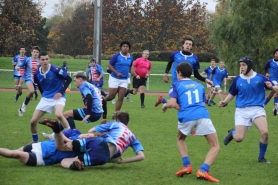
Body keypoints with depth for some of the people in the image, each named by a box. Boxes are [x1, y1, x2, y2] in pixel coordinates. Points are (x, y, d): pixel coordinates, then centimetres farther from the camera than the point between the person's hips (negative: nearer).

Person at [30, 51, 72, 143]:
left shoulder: (55, 70, -19)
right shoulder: (37, 73, -4)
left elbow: (69, 79, -10)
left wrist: (61, 92, -15)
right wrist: (43, 94, 11)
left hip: (58, 97, -5)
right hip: (45, 98, 5)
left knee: (58, 114, -36)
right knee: (33, 121, -2)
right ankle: (35, 141, 24)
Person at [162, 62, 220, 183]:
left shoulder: (177, 85, 18)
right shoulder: (199, 86, 28)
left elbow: (172, 104, 4)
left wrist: (165, 105, 26)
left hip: (186, 117, -1)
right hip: (202, 116, 1)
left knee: (180, 139, 32)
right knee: (215, 146, 9)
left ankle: (186, 165, 13)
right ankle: (203, 170, -14)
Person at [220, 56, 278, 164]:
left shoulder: (260, 78, -2)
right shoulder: (237, 79, 2)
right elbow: (232, 94, 13)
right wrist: (224, 102, -4)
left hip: (257, 109, -1)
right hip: (242, 110, 1)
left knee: (265, 132, -22)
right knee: (239, 138, -10)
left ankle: (261, 157, 2)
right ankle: (232, 133, 30)